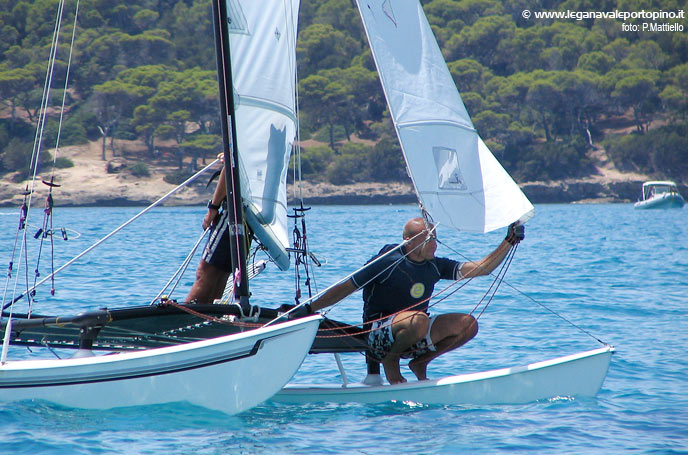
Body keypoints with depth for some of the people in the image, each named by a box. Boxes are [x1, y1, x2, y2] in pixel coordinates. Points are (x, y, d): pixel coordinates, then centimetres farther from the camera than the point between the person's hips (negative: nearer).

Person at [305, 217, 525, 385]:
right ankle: (391, 360, -9)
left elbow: (482, 268, 3)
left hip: (414, 339, 6)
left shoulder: (435, 266, 3)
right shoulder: (388, 263, -14)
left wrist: (509, 242, -7)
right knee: (418, 320, -38)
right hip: (379, 337, -6)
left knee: (468, 324, -10)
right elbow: (344, 289, -10)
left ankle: (420, 362, 3)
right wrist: (308, 310, -13)